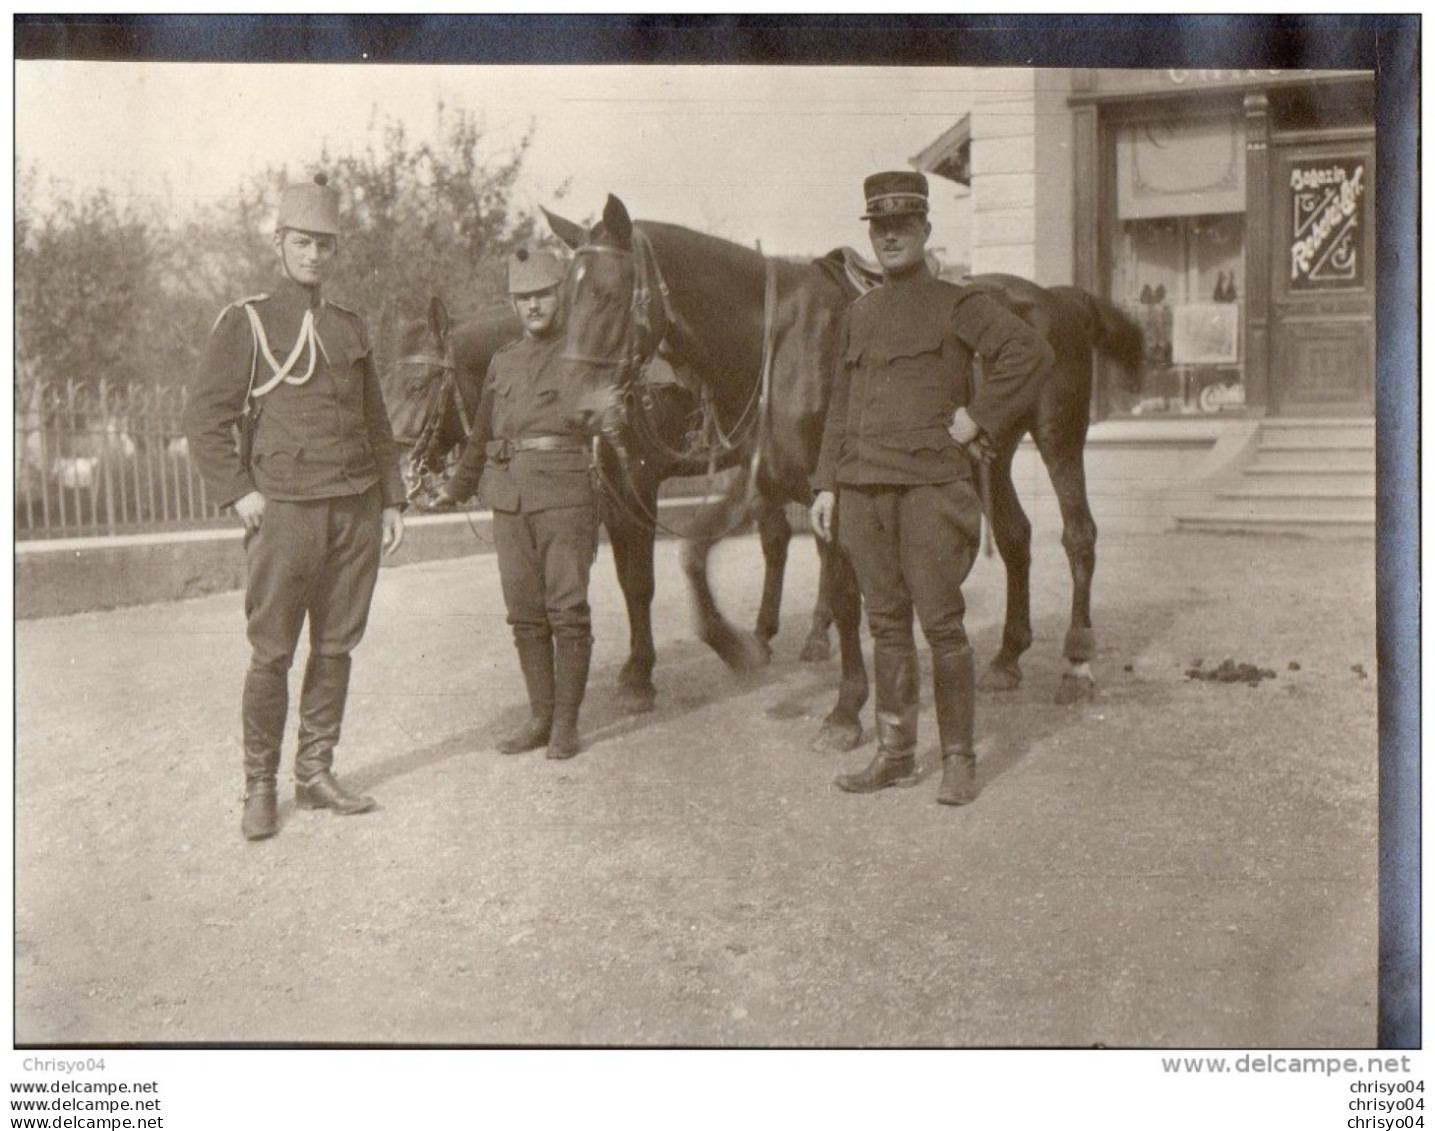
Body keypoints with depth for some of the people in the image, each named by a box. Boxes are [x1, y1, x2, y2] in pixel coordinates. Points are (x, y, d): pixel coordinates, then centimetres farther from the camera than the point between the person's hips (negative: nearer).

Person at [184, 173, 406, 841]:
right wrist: (239, 492, -11)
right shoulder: (245, 322, 1)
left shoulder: (350, 327, 16)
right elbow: (204, 418, -3)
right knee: (271, 654, -3)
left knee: (336, 647, 7)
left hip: (357, 511, 5)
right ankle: (260, 789, 8)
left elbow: (376, 424, 19)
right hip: (285, 510, -5)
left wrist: (392, 500, 13)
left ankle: (316, 774, 18)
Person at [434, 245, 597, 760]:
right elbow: (482, 434, 27)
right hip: (509, 499, 5)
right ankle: (540, 717, 16)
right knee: (525, 615, 7)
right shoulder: (503, 361, 17)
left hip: (566, 494, -5)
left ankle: (566, 722, 5)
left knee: (567, 610, -5)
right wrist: (457, 489, 34)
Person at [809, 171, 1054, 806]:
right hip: (862, 488, 6)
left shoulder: (957, 306, -1)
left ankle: (959, 760, 8)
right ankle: (895, 756, 19)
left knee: (941, 624, -3)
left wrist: (977, 422, -13)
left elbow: (1032, 354, -13)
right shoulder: (859, 315, 16)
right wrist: (825, 484, 10)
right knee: (886, 626, 10)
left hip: (930, 483, -5)